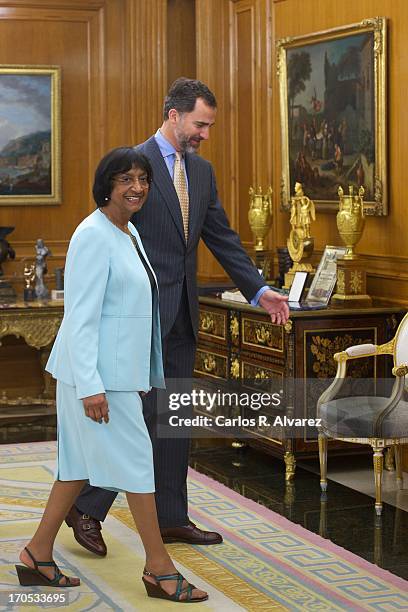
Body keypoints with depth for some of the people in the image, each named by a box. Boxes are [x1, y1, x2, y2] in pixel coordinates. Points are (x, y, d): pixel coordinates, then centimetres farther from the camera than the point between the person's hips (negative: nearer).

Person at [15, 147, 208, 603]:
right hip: (96, 374, -9)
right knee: (135, 459, -2)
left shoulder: (129, 234, 13)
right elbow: (81, 315, -20)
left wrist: (140, 375, 21)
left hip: (119, 369, 9)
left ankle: (37, 556, 23)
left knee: (82, 463, 13)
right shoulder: (93, 236, -16)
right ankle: (159, 570, 9)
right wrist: (91, 386, -24)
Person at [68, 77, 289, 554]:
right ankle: (86, 508, 8)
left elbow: (222, 238, 15)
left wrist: (260, 290, 7)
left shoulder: (202, 171, 13)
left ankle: (170, 518, 18)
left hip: (182, 315, 8)